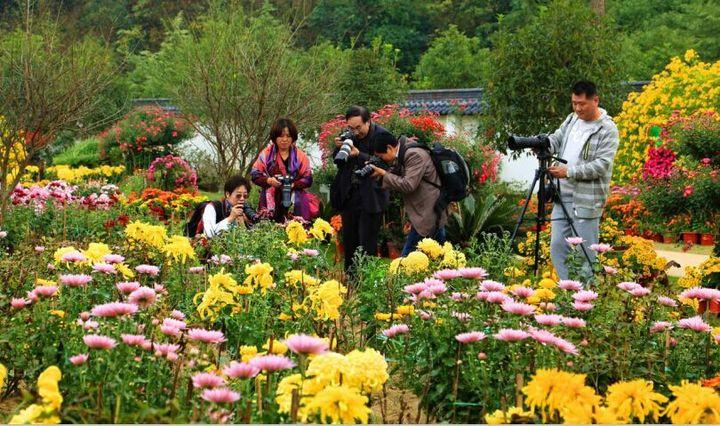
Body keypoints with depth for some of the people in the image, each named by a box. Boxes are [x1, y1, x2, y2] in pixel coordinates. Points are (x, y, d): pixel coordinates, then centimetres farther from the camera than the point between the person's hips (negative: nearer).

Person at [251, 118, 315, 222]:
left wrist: (294, 184, -14)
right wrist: (268, 180, -13)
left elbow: (308, 179, 3)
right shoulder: (266, 154, 7)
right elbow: (255, 176, 5)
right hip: (271, 203, 0)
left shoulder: (300, 156, 8)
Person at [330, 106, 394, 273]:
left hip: (370, 198, -6)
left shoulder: (382, 136, -12)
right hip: (349, 195, 6)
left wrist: (359, 155, -26)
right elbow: (339, 163, 12)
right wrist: (339, 148, -8)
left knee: (367, 242, -5)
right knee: (349, 239, 12)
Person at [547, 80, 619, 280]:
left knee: (585, 252, -4)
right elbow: (555, 140, 12)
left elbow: (602, 165, -15)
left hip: (586, 200, -7)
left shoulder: (608, 129, -8)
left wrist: (568, 172, -20)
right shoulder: (572, 120, 14)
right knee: (557, 247, 8)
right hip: (563, 195, 7)